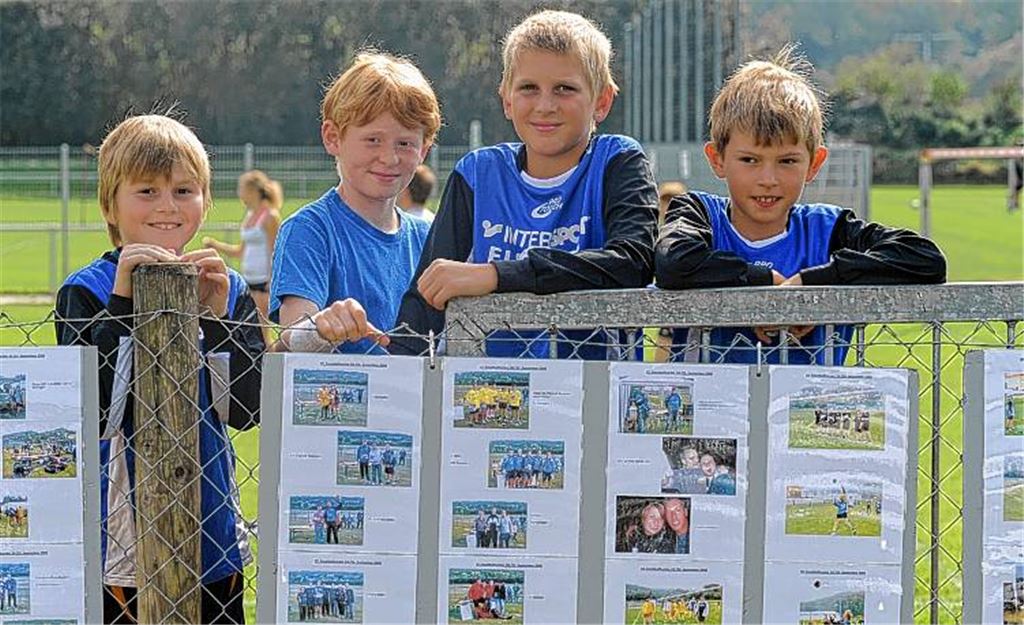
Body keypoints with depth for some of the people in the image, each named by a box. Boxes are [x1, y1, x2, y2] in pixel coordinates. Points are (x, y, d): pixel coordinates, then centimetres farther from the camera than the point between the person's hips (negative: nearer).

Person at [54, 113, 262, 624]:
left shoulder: (230, 291, 5)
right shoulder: (86, 292, -5)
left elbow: (245, 410, -5)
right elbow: (92, 413, -17)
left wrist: (216, 315, -15)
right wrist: (122, 302, -20)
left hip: (211, 523, 3)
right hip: (119, 534, -3)